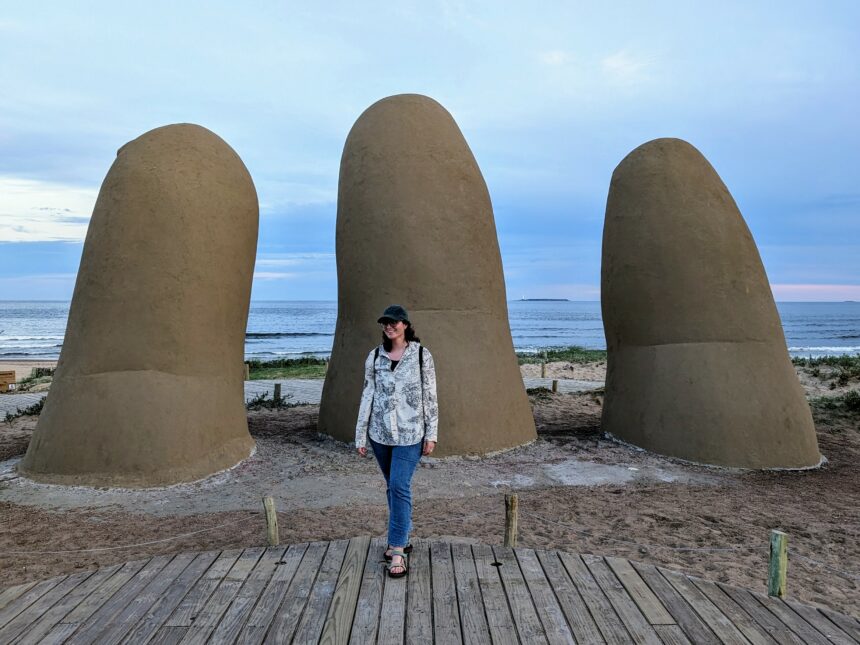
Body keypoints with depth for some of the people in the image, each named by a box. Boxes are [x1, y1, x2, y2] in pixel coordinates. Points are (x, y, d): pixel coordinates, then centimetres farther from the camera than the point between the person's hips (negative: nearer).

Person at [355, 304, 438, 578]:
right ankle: (401, 539, 29)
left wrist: (431, 434, -4)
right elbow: (367, 395, 6)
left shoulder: (421, 355, -3)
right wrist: (360, 435, 5)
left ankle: (398, 551, -3)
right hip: (380, 432, 3)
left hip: (410, 433, -3)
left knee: (400, 487, -11)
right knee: (393, 487, 14)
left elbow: (430, 396, -2)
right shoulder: (374, 356, 4)